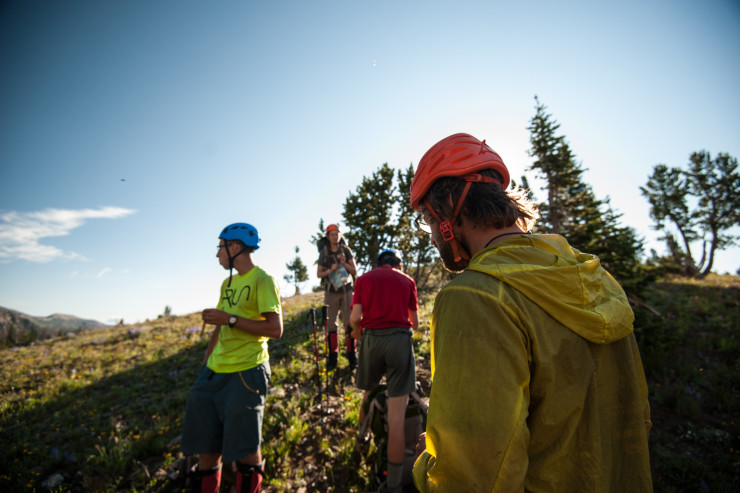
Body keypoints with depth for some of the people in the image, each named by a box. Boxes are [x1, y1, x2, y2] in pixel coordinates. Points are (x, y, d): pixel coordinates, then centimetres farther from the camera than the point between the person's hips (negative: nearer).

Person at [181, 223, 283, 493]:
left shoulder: (262, 280, -11)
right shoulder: (228, 283, 14)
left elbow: (275, 329, -18)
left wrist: (230, 319, -18)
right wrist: (205, 363, 15)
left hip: (245, 374, -7)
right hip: (214, 373, 8)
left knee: (246, 450, 3)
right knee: (207, 444, 15)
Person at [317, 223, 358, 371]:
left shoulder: (346, 250, 3)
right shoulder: (324, 253, 4)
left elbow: (355, 271, 2)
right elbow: (318, 274, 4)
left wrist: (344, 263, -15)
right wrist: (330, 270, -13)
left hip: (346, 290, 0)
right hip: (331, 292, 0)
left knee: (349, 323, 0)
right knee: (331, 324, 2)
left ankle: (352, 356, 8)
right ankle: (332, 357, 11)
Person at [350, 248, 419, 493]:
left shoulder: (364, 279, 10)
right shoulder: (407, 280, 11)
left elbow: (354, 318, -1)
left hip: (371, 338, 2)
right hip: (399, 338, -1)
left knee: (368, 394, 26)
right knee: (397, 414, 1)